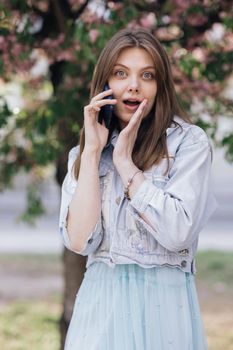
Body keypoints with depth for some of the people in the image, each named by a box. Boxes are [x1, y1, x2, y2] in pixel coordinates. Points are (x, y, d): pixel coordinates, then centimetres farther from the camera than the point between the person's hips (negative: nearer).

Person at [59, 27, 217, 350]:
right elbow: (79, 240, -7)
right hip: (100, 302, 3)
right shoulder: (80, 155, 7)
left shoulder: (189, 142, -4)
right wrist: (93, 151, -7)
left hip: (164, 301, -3)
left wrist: (124, 162, -12)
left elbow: (178, 233, -17)